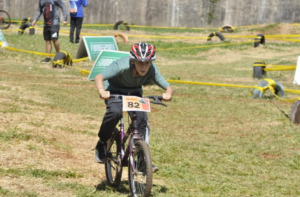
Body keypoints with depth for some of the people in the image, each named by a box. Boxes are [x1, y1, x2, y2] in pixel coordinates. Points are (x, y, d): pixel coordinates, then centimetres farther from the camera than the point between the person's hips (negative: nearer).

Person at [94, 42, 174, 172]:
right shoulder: (122, 66, -36)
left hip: (134, 92, 3)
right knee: (115, 112, -32)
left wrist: (168, 94, -51)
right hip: (114, 90, -3)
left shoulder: (152, 71, -26)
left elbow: (168, 87, -27)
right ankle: (102, 144, -7)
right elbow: (99, 77, -42)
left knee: (142, 118, -20)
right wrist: (102, 91, -61)